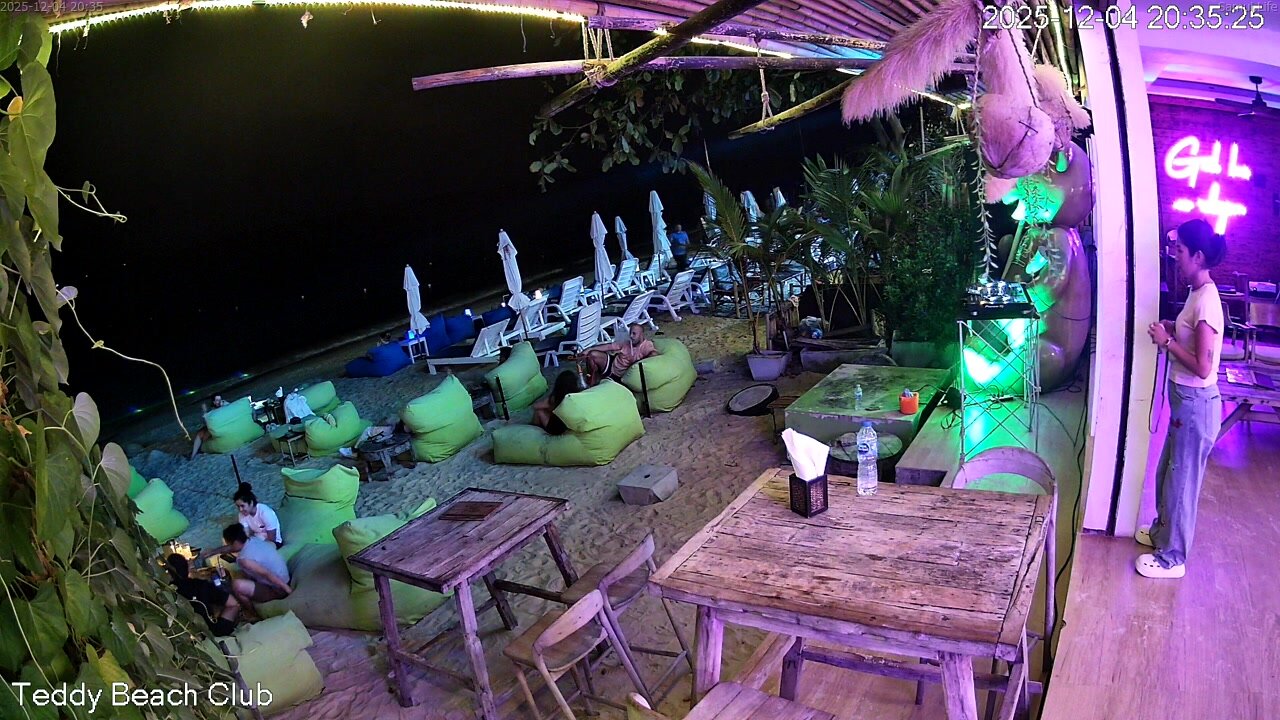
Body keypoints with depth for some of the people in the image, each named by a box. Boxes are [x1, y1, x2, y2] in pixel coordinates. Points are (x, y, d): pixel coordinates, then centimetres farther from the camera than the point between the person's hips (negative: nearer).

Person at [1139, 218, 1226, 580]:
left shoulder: (1206, 300, -24)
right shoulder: (1198, 293, 5)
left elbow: (1202, 367, -25)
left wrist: (1167, 341, -18)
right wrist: (1169, 328, 5)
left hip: (1196, 404, -10)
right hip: (1185, 400, 10)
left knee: (1181, 480, 4)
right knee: (1167, 472, 24)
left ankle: (1172, 557, 19)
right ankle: (1163, 531, 42)